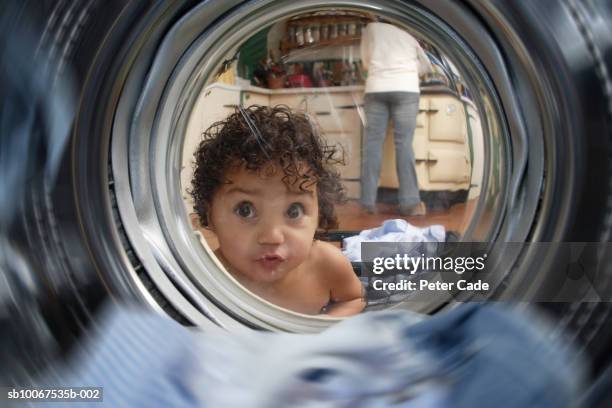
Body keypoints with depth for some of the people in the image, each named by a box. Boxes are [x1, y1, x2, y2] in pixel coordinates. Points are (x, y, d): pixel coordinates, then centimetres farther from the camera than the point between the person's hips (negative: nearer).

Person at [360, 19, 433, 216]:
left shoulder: (371, 28, 18)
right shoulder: (408, 36, 23)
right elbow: (426, 66, 32)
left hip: (376, 88, 0)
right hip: (406, 89, 1)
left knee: (373, 142, 0)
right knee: (404, 143, -3)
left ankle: (368, 202, -5)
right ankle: (410, 202, -10)